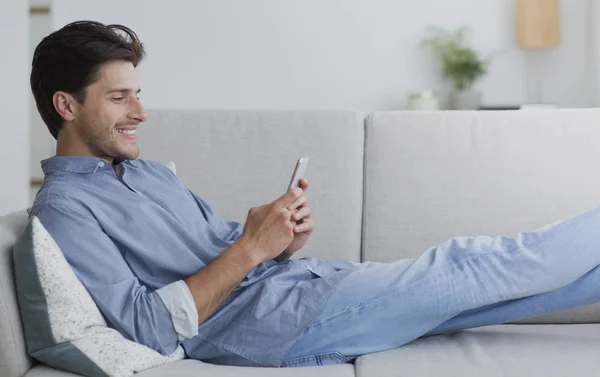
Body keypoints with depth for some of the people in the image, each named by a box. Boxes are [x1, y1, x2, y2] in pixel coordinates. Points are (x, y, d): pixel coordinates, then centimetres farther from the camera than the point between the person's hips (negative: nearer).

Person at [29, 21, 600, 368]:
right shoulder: (63, 208, -8)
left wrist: (281, 238, -4)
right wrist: (251, 249, -20)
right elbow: (149, 327, -18)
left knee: (472, 271, 3)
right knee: (471, 266, -6)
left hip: (304, 283, 8)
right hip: (272, 324, -8)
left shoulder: (150, 173, 19)